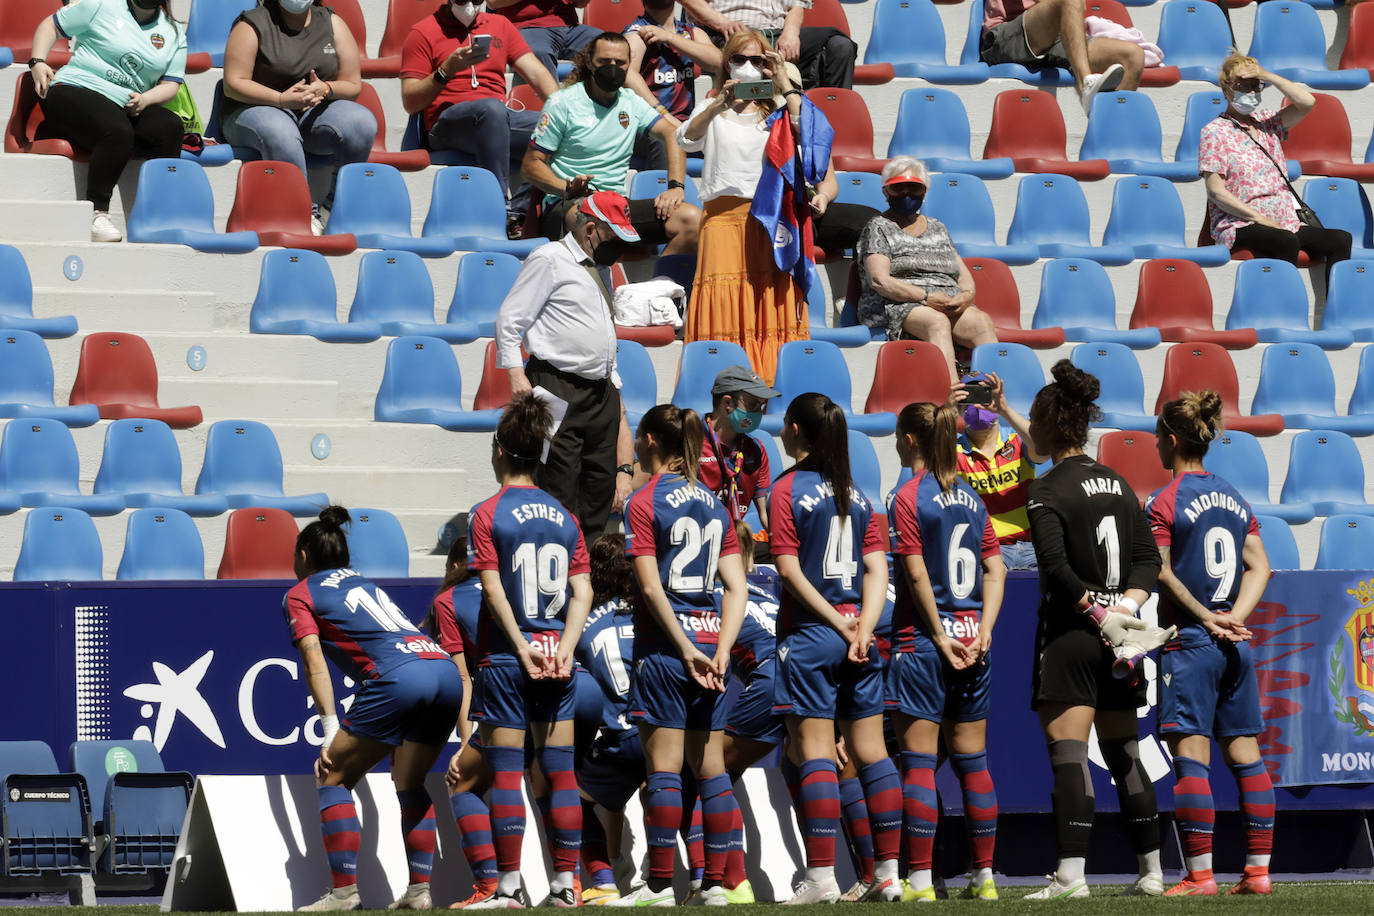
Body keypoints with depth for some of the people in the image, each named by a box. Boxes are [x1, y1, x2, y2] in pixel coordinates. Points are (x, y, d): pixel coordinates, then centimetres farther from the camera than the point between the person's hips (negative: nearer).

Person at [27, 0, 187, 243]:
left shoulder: (173, 33, 16)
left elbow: (170, 84, 14)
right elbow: (51, 25, 10)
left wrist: (145, 100, -8)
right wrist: (37, 62, -7)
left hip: (127, 105, 5)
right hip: (76, 89, -5)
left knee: (170, 126, -25)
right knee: (118, 132, -36)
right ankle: (96, 212, -35)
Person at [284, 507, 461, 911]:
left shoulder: (299, 595, 14)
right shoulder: (364, 583, 34)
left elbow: (315, 664, 2)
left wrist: (331, 731, -2)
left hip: (399, 676, -7)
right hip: (446, 672, 7)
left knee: (334, 778, 4)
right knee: (410, 783, 21)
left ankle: (344, 890, -5)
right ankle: (419, 890, 11)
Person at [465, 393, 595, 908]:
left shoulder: (488, 514, -5)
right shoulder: (564, 517, 9)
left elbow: (493, 590, -12)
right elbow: (582, 592, 1)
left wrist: (522, 647, -12)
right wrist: (564, 648, -4)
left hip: (507, 657, -4)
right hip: (556, 658, 4)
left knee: (505, 772, -2)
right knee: (560, 771, 6)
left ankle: (510, 885, -4)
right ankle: (565, 884, 6)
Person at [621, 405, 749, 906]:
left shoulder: (644, 502, -6)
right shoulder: (714, 503, 11)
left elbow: (651, 587, -14)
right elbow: (736, 586, 4)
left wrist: (686, 650, -14)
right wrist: (720, 651, -3)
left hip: (665, 644, -6)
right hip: (711, 639, 6)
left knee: (664, 766, -3)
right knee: (709, 766, 8)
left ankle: (660, 884, -2)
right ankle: (715, 882, 8)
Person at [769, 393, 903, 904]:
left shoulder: (787, 489, -6)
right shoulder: (856, 494, 11)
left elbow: (790, 570, -12)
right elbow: (877, 569, 4)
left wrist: (836, 622, -8)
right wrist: (862, 627, -5)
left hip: (810, 633, -6)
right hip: (857, 637, 6)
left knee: (813, 751, -6)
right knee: (871, 751, 7)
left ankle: (822, 876, -10)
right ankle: (889, 873, 8)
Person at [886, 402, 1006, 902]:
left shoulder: (907, 498, -8)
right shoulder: (971, 498, 10)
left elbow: (917, 575, -13)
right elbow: (995, 569, 7)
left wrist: (940, 636, -8)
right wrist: (982, 631, 1)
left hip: (924, 639, -6)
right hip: (971, 639, 6)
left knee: (919, 760, -3)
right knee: (972, 759, 11)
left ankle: (920, 879, -6)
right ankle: (984, 875, 13)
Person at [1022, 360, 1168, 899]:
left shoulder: (1047, 492, -9)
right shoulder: (1118, 485, 12)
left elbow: (1057, 567, -21)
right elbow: (1149, 558, 7)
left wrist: (1099, 613, -14)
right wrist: (1126, 605, -4)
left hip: (1070, 637, -7)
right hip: (1118, 640, 7)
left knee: (1068, 752, -9)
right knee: (1124, 753, 14)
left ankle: (1071, 874, -16)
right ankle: (1152, 871, 15)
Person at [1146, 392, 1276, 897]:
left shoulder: (1165, 502, -8)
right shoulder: (1234, 498, 12)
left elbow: (1161, 573, -14)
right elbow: (1259, 567, 8)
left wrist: (1204, 618, -10)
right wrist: (1233, 617, -2)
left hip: (1189, 642, -6)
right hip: (1235, 646, 7)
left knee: (1190, 755, -6)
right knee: (1243, 753, 7)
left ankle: (1200, 875, -10)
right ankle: (1258, 870, 7)